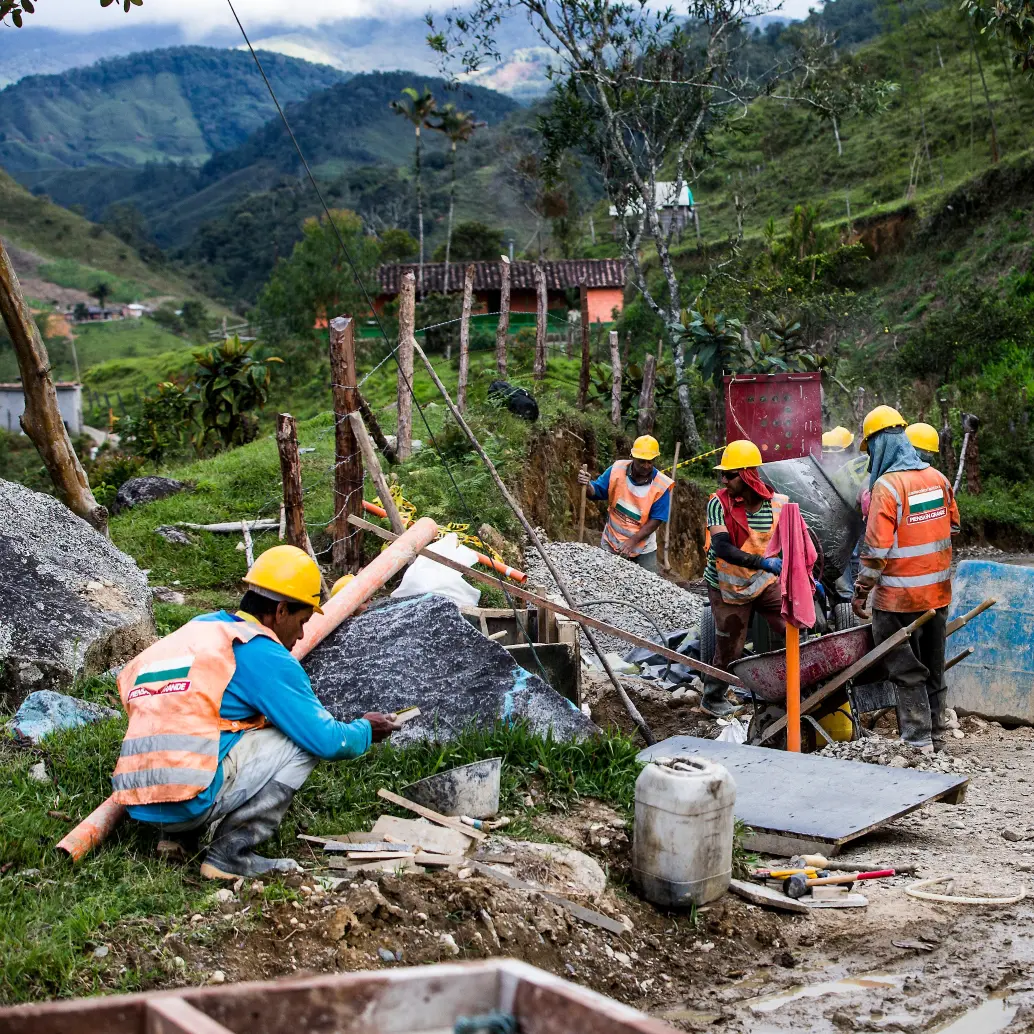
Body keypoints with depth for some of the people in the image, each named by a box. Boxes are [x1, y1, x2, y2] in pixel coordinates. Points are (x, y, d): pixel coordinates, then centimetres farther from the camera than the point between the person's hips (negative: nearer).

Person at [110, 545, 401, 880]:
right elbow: (327, 741, -7)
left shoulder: (200, 627, 17)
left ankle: (176, 836, 15)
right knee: (302, 741, 2)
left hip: (139, 801, 9)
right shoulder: (265, 656, -6)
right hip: (191, 799, -8)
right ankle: (231, 852, -3)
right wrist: (366, 731, 18)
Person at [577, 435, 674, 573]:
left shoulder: (661, 485, -19)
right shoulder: (617, 470, -14)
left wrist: (633, 541, -23)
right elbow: (595, 492, -7)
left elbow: (656, 520, -16)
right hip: (611, 543, 1)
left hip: (643, 549, -1)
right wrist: (587, 485, -31)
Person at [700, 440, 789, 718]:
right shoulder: (719, 503, -20)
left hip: (765, 581, 3)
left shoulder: (778, 504, -11)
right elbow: (722, 548, -30)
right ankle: (712, 698, 29)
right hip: (728, 588, -3)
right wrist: (762, 562, -39)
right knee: (729, 650, 6)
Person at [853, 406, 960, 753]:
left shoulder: (886, 486, -17)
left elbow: (877, 548, -18)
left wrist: (861, 591, -9)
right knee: (933, 666, 17)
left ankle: (918, 739, 4)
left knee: (906, 670, 2)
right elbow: (952, 528, 15)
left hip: (900, 596, -7)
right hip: (938, 592, 7)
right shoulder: (937, 478, 4)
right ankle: (936, 733, 27)